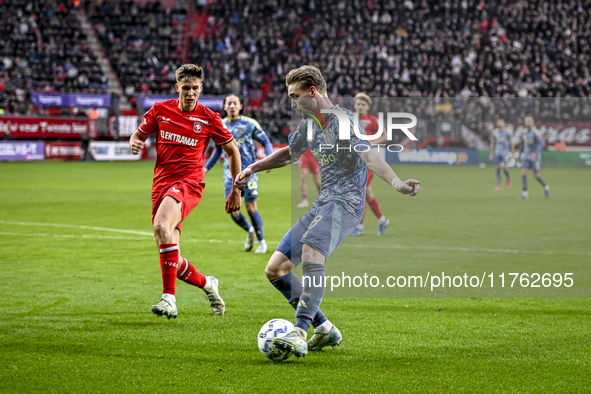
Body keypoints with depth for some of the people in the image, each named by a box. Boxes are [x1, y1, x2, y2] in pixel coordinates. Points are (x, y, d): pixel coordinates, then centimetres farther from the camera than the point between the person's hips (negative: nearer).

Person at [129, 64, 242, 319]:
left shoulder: (209, 118, 0)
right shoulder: (160, 110, 6)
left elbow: (232, 150, 11)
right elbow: (139, 135, 19)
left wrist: (236, 191, 11)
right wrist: (134, 143, -7)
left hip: (189, 182, -4)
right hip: (161, 182, 4)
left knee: (161, 225, -35)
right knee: (172, 261, 1)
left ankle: (169, 298, -35)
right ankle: (207, 284, 32)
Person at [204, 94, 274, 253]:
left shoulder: (249, 124, -4)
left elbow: (266, 142, 3)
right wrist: (206, 168, 19)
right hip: (230, 173, 3)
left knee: (251, 207, -6)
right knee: (233, 210, -6)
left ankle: (261, 241, 14)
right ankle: (249, 231, 24)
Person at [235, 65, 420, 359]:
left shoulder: (341, 119, -11)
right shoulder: (310, 124, 16)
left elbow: (368, 155, -25)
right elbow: (289, 153, 37)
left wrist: (396, 183, -41)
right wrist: (254, 168, 32)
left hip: (345, 202, -9)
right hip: (322, 205, 9)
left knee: (311, 254, -36)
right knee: (275, 270, 6)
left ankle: (299, 334, -42)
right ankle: (324, 329, 12)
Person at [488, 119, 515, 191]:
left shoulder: (507, 133, 1)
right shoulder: (494, 133, 6)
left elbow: (511, 143, 8)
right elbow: (492, 144, 12)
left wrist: (513, 153, 8)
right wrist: (491, 154, 11)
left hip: (505, 152, -2)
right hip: (497, 152, 2)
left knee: (504, 167, -16)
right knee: (498, 168, 1)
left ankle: (508, 180, 11)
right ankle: (498, 185, 6)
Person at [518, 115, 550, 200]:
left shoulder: (536, 132, -13)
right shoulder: (524, 133, 8)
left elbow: (542, 143, -23)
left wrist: (535, 153, -34)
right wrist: (521, 154, 26)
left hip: (535, 157, -5)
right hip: (526, 157, 5)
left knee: (537, 175, 0)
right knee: (523, 173, -11)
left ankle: (546, 187, 28)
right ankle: (525, 193, -8)